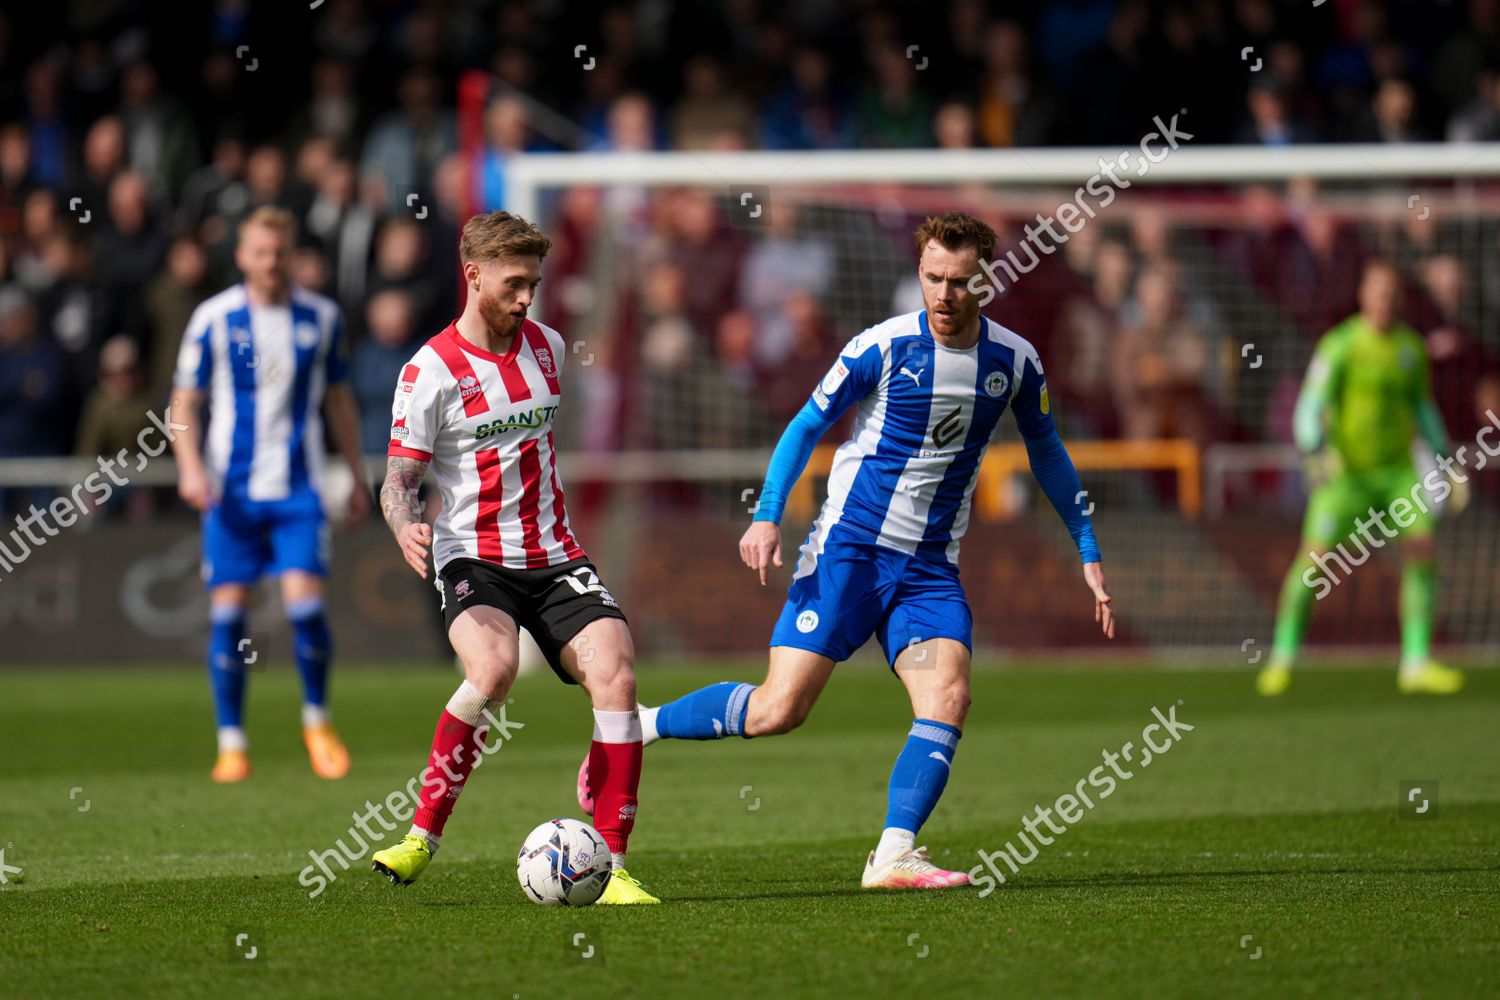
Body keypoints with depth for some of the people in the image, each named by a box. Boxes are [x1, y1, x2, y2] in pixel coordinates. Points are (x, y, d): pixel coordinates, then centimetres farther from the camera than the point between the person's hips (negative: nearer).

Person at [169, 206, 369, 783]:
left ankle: (317, 720, 12)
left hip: (298, 489, 0)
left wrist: (357, 476, 14)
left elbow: (339, 400, 15)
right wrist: (190, 467, -13)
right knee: (228, 611, -2)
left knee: (305, 605, -11)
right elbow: (184, 401, 2)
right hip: (231, 490, 0)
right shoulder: (214, 318, -1)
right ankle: (231, 742, 8)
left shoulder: (321, 318, 5)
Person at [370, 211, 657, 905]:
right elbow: (398, 481, -6)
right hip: (473, 560, -5)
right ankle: (422, 838, -17)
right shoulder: (431, 372, -7)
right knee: (492, 670, -34)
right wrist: (406, 528, -27)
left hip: (555, 559, 5)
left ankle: (612, 870, -16)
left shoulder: (547, 347, 10)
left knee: (615, 673, -19)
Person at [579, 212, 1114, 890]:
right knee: (779, 710, -11)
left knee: (948, 698, -21)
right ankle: (631, 727, 9)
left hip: (931, 567, 4)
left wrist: (1088, 554, 20)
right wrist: (767, 516, -17)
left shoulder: (1015, 362, 3)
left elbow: (1046, 451, 19)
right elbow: (806, 426, -3)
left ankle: (892, 858, -21)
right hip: (848, 548, -4)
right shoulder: (883, 348, -9)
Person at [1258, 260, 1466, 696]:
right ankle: (1282, 657, 4)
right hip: (1345, 469, -4)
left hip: (1396, 470, 4)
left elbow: (1422, 408, 20)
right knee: (1315, 557, -12)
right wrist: (1315, 454, -31)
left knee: (1422, 548, -10)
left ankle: (1417, 663, -4)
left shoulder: (1412, 347, 7)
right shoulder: (1340, 344, -10)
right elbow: (1311, 404, -14)